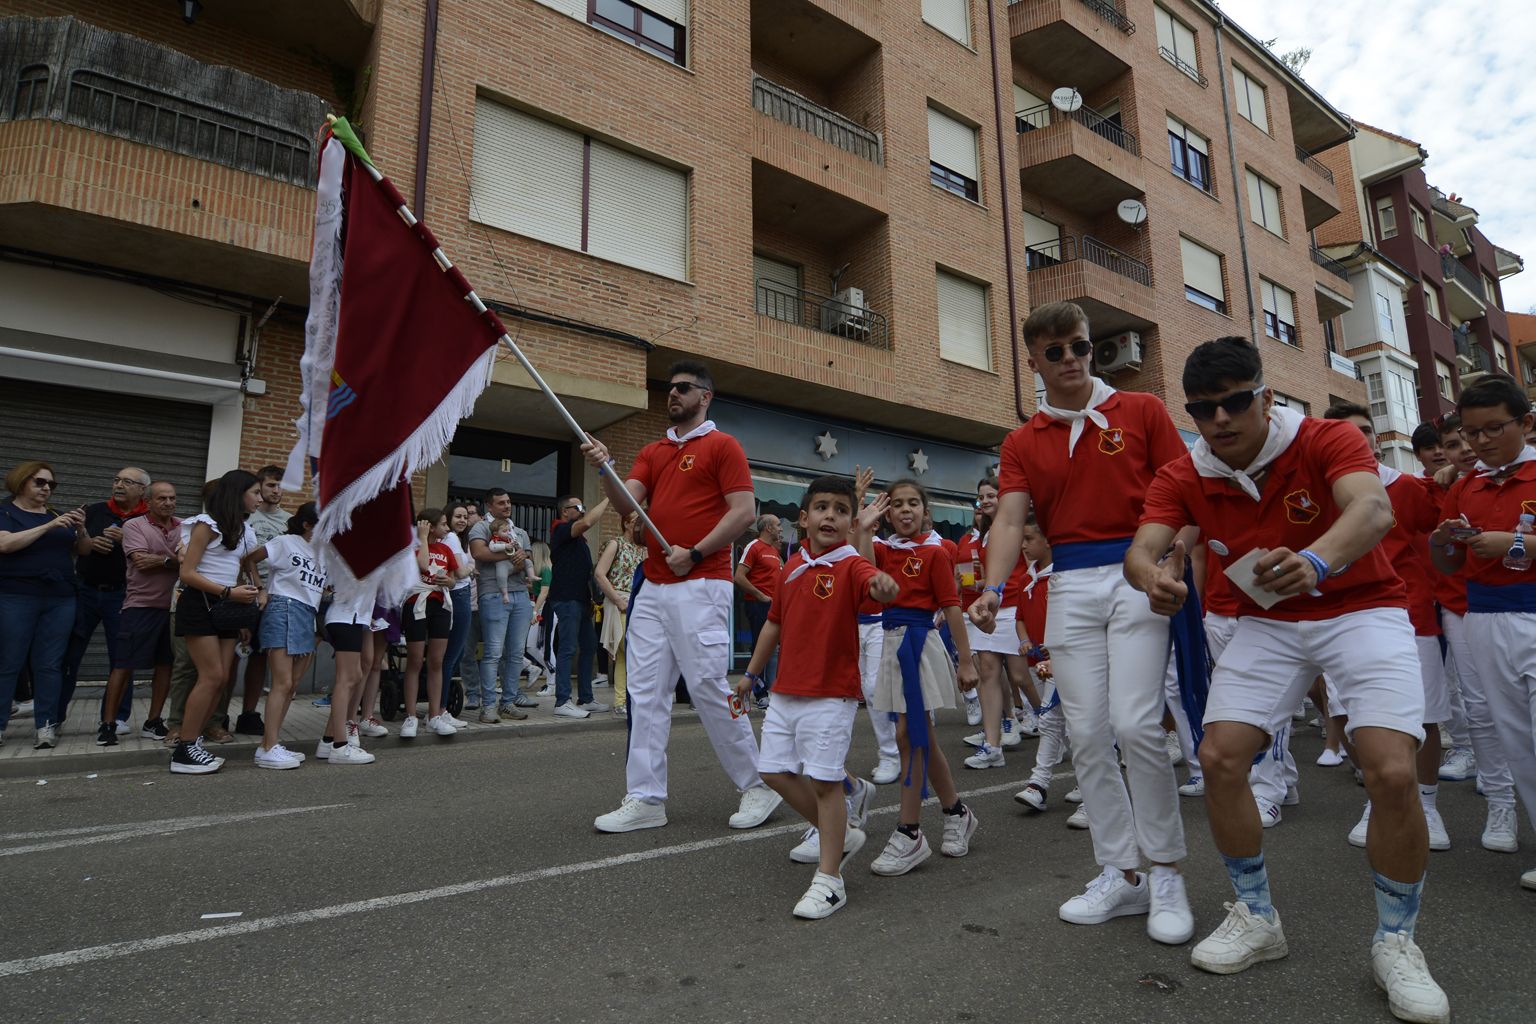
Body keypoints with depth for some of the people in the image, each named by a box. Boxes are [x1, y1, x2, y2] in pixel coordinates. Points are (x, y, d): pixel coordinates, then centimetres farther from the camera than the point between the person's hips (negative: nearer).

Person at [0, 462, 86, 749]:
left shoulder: (58, 516, 15)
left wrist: (81, 528, -6)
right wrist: (49, 526, -23)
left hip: (61, 599, 4)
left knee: (50, 664, 2)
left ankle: (46, 725, 3)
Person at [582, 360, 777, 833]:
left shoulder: (723, 445, 0)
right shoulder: (651, 452, 19)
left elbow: (744, 511, -9)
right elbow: (628, 500, 4)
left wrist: (695, 554, -14)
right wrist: (604, 469, -15)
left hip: (701, 587, -7)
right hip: (652, 589, 7)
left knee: (709, 687, -4)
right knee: (645, 692, 5)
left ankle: (757, 785, 14)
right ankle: (645, 799, 13)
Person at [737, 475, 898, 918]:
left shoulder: (851, 565, -12)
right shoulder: (793, 566, 7)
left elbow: (883, 590, -35)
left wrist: (883, 585, -59)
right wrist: (752, 673, 23)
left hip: (831, 694, -7)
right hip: (786, 691, 7)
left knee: (824, 780, -4)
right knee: (775, 770, 12)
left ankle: (829, 880, 12)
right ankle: (841, 834, 31)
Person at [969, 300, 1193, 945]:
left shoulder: (1142, 412, 6)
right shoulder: (1022, 443, 11)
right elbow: (1010, 518, 0)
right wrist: (994, 588, -17)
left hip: (1136, 573, -3)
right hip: (1069, 584, 3)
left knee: (1136, 723, -12)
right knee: (1086, 734, 3)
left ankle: (1166, 875, 8)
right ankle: (1120, 874, 17)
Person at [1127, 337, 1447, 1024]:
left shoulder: (1327, 440, -16)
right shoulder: (1183, 477, -8)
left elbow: (1373, 509, -35)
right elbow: (1141, 549, -21)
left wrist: (1315, 562, -58)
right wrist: (1155, 577, -47)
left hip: (1361, 609, -2)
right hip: (1264, 622, 3)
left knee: (1392, 772, -20)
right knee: (1219, 758, -11)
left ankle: (1396, 942, 7)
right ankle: (1256, 918, 12)